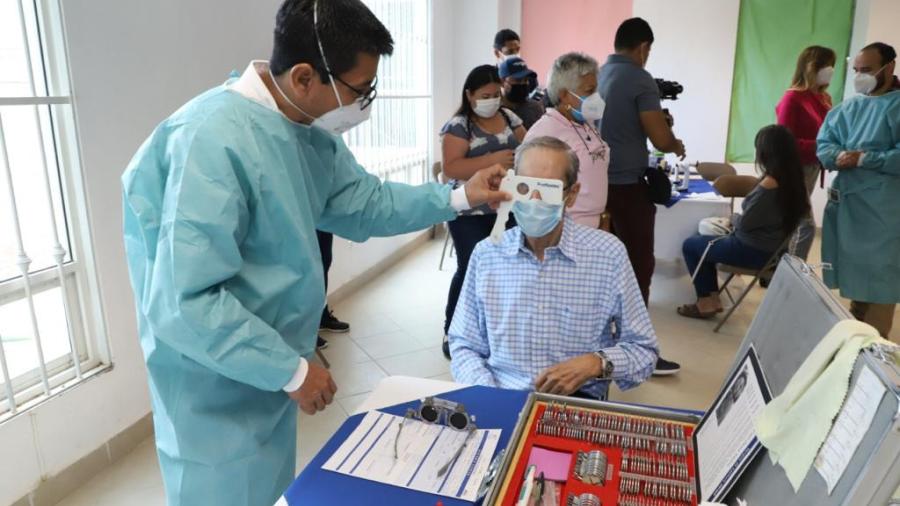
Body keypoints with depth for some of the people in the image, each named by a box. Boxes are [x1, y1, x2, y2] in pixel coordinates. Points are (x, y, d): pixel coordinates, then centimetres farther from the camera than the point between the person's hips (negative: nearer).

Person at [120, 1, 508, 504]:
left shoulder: (310, 131, -1)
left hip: (269, 372, 8)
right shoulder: (213, 142, -31)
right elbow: (185, 302, -31)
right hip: (221, 393, -8)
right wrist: (293, 370, -22)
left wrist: (457, 198, 1)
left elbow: (364, 202, 10)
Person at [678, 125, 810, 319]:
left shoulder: (770, 183, -26)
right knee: (704, 241, 23)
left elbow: (745, 223, -19)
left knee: (690, 245, 5)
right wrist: (737, 219, 6)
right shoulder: (793, 179, 0)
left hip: (754, 251, -9)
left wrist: (733, 218, 1)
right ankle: (713, 297, 22)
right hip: (771, 248, 9)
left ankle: (706, 301, 14)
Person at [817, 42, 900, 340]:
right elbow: (823, 144, 6)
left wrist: (863, 159, -18)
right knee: (853, 274, 16)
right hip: (844, 201, 6)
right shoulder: (848, 108, 12)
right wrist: (841, 155, -14)